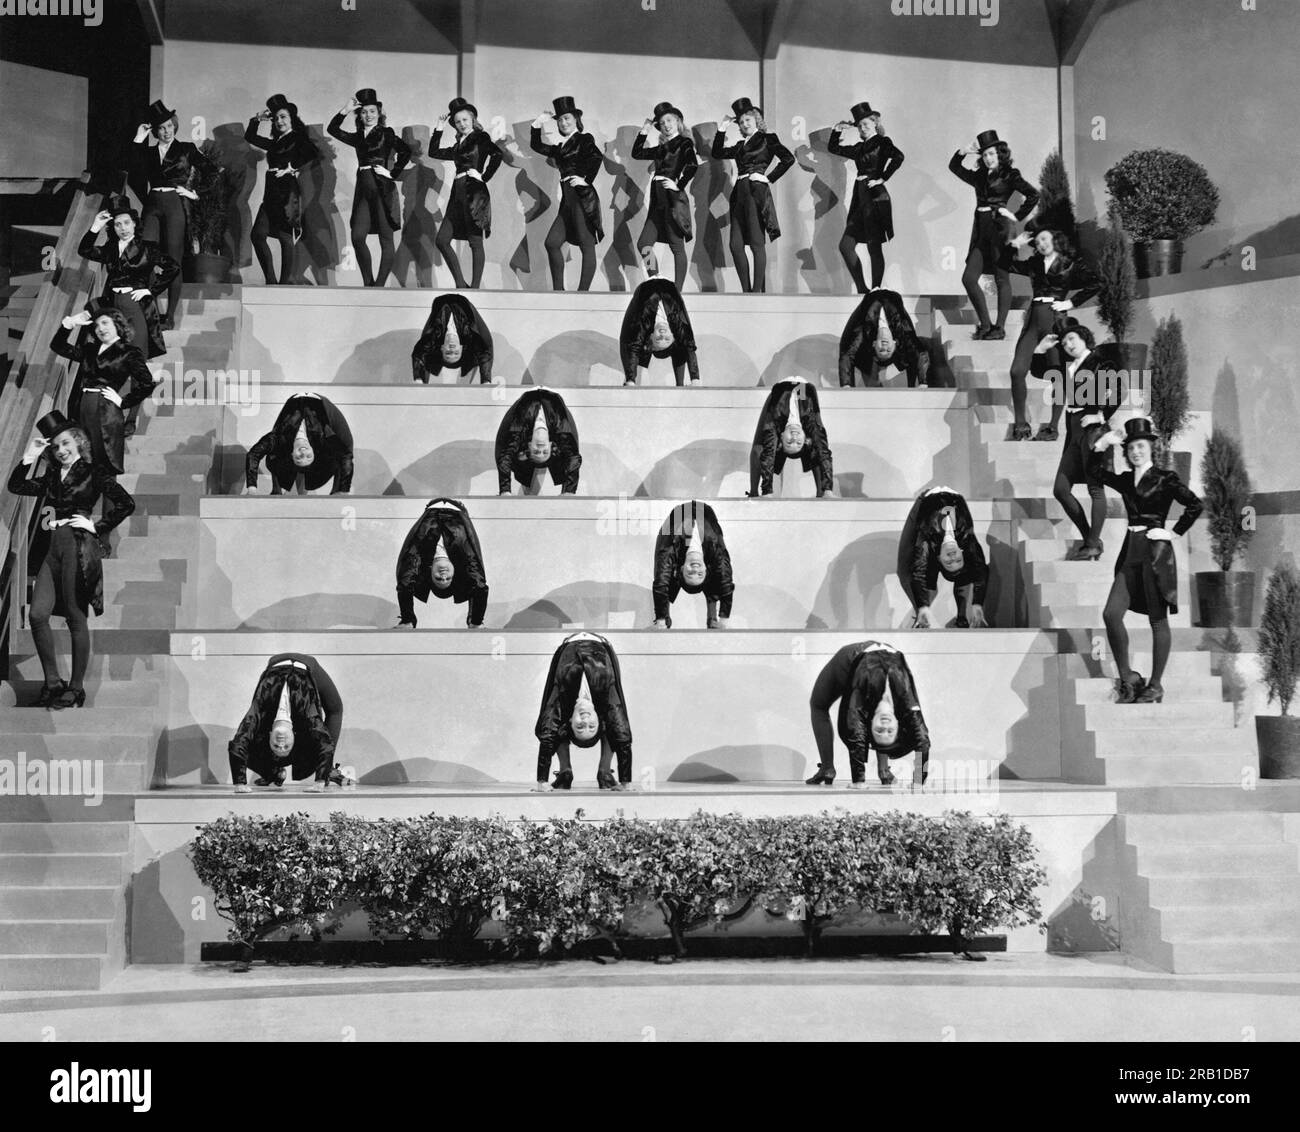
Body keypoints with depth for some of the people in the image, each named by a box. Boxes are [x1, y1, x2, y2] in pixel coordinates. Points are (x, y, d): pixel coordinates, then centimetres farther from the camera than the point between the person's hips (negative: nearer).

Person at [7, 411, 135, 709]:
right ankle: (52, 683, 7)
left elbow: (127, 503, -9)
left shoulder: (92, 472, -1)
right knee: (37, 615, -4)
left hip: (80, 547, -6)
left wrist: (97, 527, -7)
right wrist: (29, 458, 5)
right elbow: (16, 486, 14)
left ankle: (76, 687, 7)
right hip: (54, 547, 6)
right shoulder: (52, 476, 17)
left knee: (75, 618, -2)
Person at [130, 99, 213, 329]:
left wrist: (196, 193, 0)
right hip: (153, 206, 3)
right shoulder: (149, 152, 17)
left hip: (177, 205, -3)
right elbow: (138, 171, -3)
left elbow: (212, 172, 5)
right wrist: (138, 141, -3)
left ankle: (170, 317, -3)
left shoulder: (187, 149, 10)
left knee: (173, 262, -4)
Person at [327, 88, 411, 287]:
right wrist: (346, 110, 5)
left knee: (386, 239, -3)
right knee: (357, 236, -5)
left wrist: (393, 173, -13)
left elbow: (406, 150, -12)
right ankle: (368, 283, 5)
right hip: (363, 190, 6)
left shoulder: (386, 133, 0)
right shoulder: (358, 137, 17)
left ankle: (379, 285, 0)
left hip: (383, 188, -6)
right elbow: (332, 129, 13)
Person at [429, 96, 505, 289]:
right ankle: (460, 284, 6)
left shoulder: (481, 138, 0)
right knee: (442, 240, 2)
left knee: (475, 242, -6)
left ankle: (475, 287, -4)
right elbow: (433, 152, 25)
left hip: (475, 191, -8)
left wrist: (485, 176, -15)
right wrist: (439, 130, 20)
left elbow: (497, 154, -18)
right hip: (458, 193, 8)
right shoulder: (458, 145, 20)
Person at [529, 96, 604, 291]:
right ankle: (558, 290, 9)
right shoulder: (561, 147, 20)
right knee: (552, 242, 4)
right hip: (567, 200, 9)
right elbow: (537, 146, 26)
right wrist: (538, 124, 18)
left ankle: (583, 291, -7)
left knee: (587, 246, -6)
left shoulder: (584, 139, -1)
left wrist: (586, 179, -17)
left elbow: (597, 157, -19)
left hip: (583, 196, -9)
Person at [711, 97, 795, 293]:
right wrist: (722, 130, 15)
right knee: (736, 244, 1)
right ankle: (746, 291, 6)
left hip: (757, 192, -7)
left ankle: (758, 291, -8)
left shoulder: (767, 139, 2)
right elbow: (717, 154, 22)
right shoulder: (740, 145, 20)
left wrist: (769, 179, -8)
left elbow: (788, 159, -8)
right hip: (739, 193, 7)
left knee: (757, 243, -8)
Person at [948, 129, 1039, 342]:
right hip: (981, 231, 6)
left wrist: (1017, 217, -7)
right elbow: (954, 167, 25)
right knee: (969, 278, -1)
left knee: (1002, 279, -1)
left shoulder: (1009, 175, -1)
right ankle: (985, 324, 8)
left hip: (1000, 229, -6)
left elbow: (1033, 195, -9)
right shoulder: (980, 176, 16)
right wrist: (962, 153, 8)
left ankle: (1000, 328, 3)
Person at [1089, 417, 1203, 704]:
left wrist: (1173, 532, -9)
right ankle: (1127, 679, 4)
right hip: (1130, 552, 6)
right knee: (1111, 614, -6)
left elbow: (1194, 504, -11)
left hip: (1156, 552, -6)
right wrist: (1102, 446, 6)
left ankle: (1155, 686, 9)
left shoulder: (1165, 478, -4)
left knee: (1158, 621, 0)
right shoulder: (1126, 480, 14)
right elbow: (1097, 473, 19)